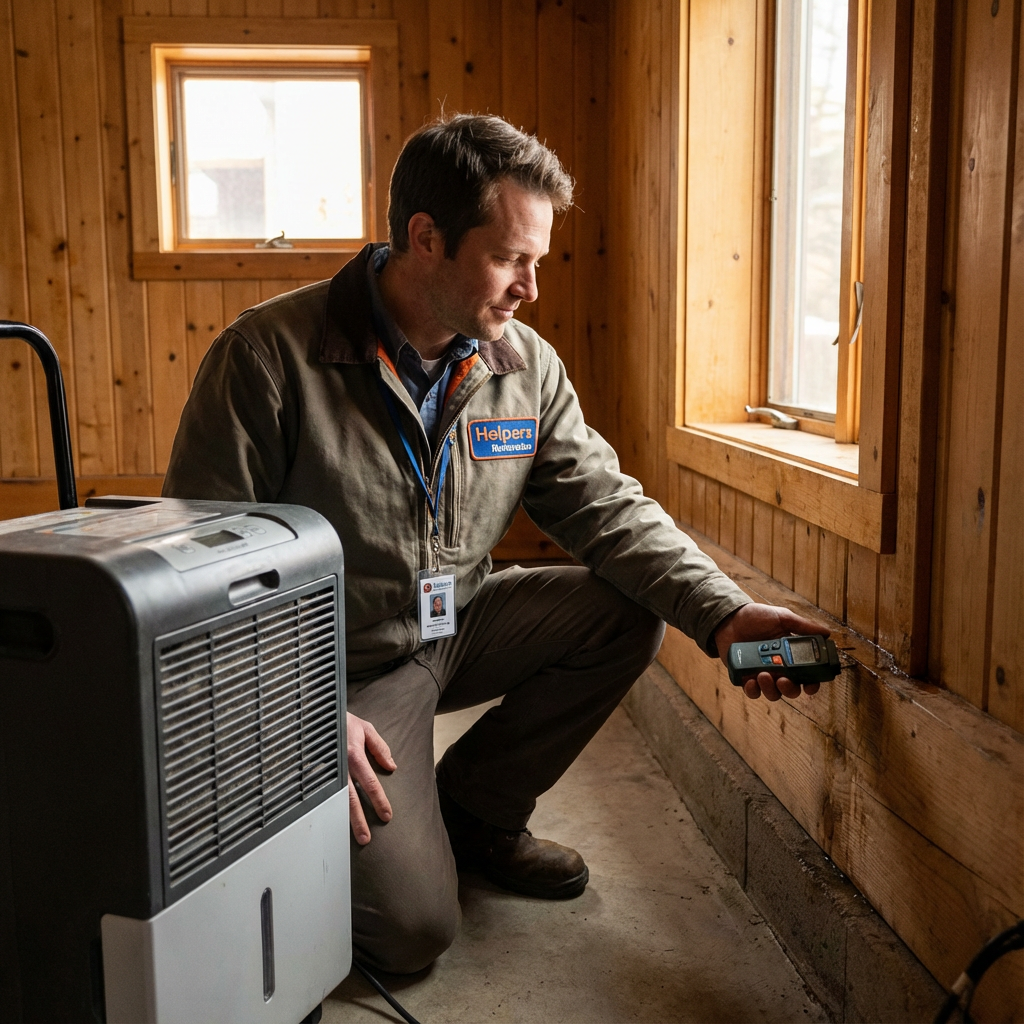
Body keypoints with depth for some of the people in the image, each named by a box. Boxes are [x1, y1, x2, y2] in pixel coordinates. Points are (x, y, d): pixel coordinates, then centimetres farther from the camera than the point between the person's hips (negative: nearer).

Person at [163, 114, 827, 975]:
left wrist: (723, 613, -19)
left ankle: (475, 808, 8)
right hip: (342, 666, -6)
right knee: (413, 928, -16)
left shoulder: (526, 365, -4)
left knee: (628, 613, -12)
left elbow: (606, 507, -4)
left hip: (459, 628, 6)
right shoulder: (269, 355, -21)